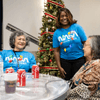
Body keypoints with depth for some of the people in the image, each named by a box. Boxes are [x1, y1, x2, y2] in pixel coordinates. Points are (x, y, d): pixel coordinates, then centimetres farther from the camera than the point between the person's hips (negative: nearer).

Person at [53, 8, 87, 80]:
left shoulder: (77, 27, -4)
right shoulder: (57, 33, 0)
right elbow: (56, 51, 1)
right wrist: (59, 67, -1)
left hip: (79, 59, -1)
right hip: (65, 60, 2)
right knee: (67, 81, 10)